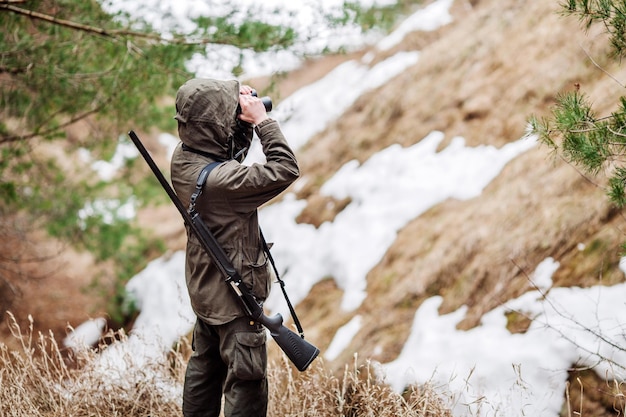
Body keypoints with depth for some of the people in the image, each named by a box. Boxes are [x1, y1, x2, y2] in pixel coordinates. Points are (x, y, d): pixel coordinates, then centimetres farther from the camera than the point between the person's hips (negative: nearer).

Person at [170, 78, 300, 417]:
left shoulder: (183, 157, -7)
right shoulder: (220, 179, -33)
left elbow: (232, 151, 11)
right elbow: (286, 170, -28)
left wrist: (245, 123, -7)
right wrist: (262, 120, -24)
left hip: (205, 287, 9)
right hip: (233, 294, -9)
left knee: (205, 366, 23)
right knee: (245, 380, 1)